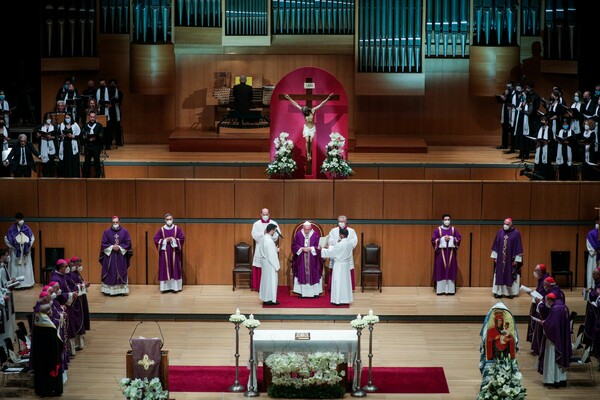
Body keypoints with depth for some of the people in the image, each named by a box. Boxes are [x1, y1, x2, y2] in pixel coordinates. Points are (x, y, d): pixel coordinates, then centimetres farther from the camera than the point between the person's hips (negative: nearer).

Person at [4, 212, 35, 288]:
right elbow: (6, 239, -2)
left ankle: (25, 283, 10)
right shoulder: (12, 229, -7)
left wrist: (29, 246, 2)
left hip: (25, 252, 3)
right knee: (16, 267, -2)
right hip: (16, 252, -3)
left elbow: (32, 238, 12)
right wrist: (13, 247, -6)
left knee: (26, 267, 5)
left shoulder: (27, 229, 2)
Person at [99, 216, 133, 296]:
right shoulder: (107, 232, 1)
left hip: (121, 257, 0)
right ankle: (109, 290, 3)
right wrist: (112, 247, -14)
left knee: (121, 273, 3)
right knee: (110, 274, -1)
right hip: (109, 256, 0)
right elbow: (103, 244, 0)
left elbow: (128, 243, 0)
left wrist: (119, 247, -13)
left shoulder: (125, 232, 1)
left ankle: (122, 290, 7)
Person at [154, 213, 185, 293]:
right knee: (164, 269, -1)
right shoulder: (161, 229, 2)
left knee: (175, 268, 0)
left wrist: (173, 240, -14)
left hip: (174, 252, 0)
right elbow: (156, 239, 1)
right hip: (164, 253, 1)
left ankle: (175, 286, 4)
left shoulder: (177, 229, 1)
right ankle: (165, 287, 1)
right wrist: (165, 240, -12)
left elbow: (182, 238, -1)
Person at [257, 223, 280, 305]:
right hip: (270, 264, -9)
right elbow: (272, 255, -22)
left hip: (264, 261, 9)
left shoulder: (263, 238, 5)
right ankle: (270, 299, 6)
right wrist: (277, 266, -14)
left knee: (265, 279, 16)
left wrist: (275, 250, 10)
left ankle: (265, 298, 23)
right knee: (271, 280, 0)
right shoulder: (269, 241, -23)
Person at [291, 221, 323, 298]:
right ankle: (302, 292, 6)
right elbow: (294, 245, 0)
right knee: (301, 274, 1)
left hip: (312, 260, 0)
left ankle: (315, 292, 8)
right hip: (301, 260, 0)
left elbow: (318, 246, -2)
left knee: (314, 275, 1)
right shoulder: (298, 234, -1)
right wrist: (302, 248, -15)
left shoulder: (315, 234, -3)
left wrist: (310, 249, -18)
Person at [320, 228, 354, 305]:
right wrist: (329, 247, 21)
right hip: (347, 265, 8)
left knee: (338, 283, 0)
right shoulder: (350, 243, 2)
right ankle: (346, 299, 18)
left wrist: (322, 250, 0)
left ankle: (338, 300, 4)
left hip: (339, 266, -8)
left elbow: (331, 252, -13)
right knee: (345, 282, 13)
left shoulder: (340, 244, -23)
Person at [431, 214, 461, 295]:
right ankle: (440, 289, -2)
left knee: (451, 270, 0)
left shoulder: (454, 229, 7)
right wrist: (443, 239, -15)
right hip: (441, 252, -2)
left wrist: (451, 239, -13)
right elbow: (433, 239, -6)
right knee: (441, 270, -4)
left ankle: (450, 289, 3)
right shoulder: (437, 230, 1)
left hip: (451, 252, 2)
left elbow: (459, 238, 1)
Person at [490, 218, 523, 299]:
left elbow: (518, 247, -5)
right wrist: (495, 257, 4)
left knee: (510, 276, 1)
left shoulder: (516, 233, -6)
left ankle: (511, 292, 10)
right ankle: (499, 292, 9)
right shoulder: (500, 232, 4)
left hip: (511, 259, -3)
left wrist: (516, 260, -8)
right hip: (500, 258, 3)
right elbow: (496, 245, 8)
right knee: (499, 275, 4)